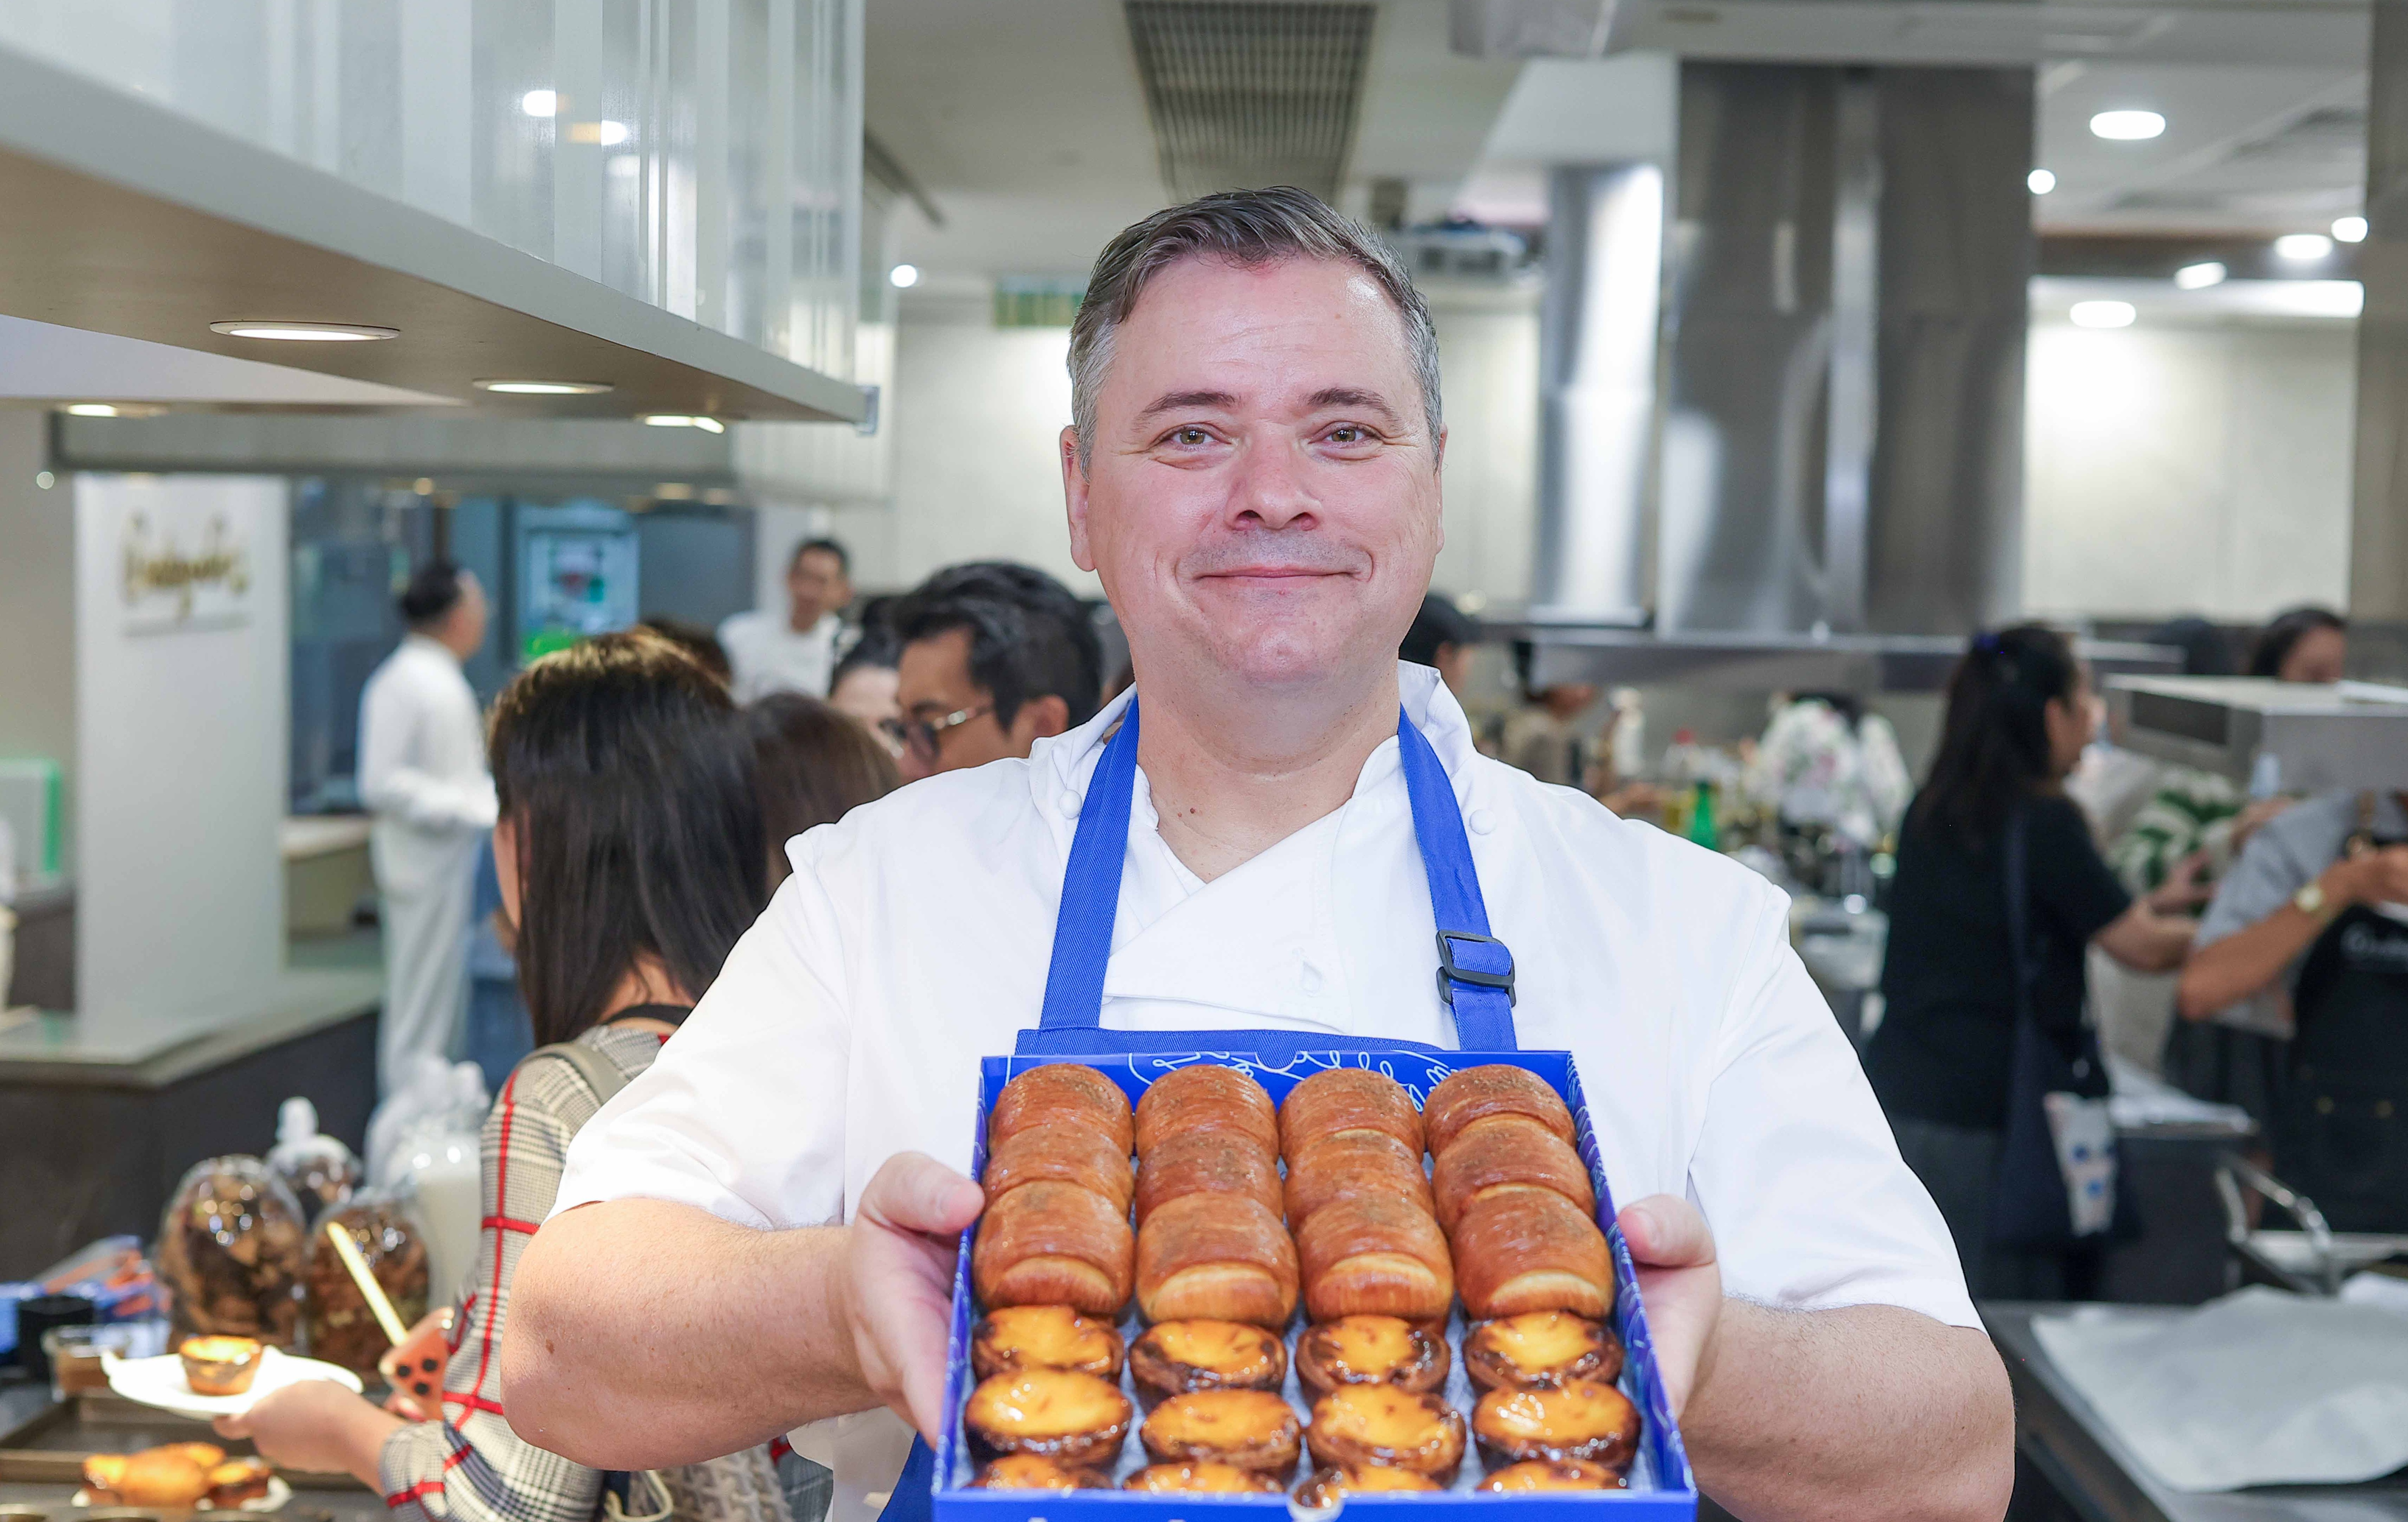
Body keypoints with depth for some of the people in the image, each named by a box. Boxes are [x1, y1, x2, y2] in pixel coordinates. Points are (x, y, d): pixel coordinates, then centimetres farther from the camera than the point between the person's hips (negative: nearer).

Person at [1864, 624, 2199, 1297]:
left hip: (1895, 1095, 8)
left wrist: (2154, 905, 30)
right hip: (1974, 1121, -8)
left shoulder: (1930, 812, 10)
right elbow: (2143, 948, -5)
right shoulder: (2045, 823, -12)